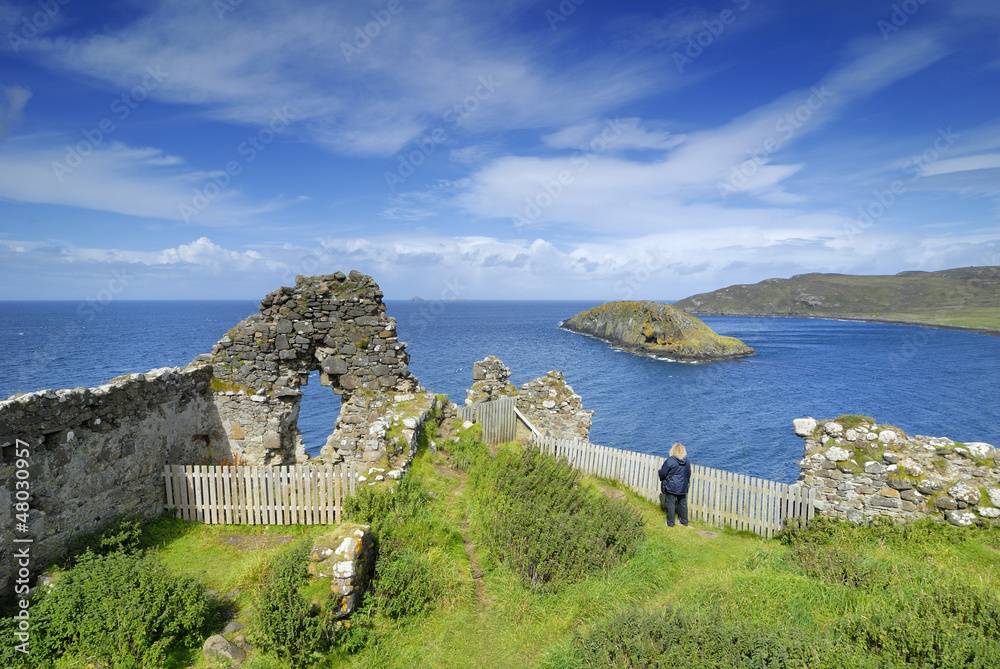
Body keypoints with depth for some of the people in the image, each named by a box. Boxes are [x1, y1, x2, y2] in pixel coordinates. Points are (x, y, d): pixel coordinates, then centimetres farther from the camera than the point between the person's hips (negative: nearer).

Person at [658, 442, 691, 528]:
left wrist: (662, 479, 10)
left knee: (671, 504, 4)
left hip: (671, 487, -5)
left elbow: (662, 473, -12)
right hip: (683, 488, 5)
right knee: (683, 503, 17)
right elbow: (689, 474, 12)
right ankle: (684, 521, 28)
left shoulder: (670, 461, -18)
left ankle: (670, 523, 11)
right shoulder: (687, 462, -1)